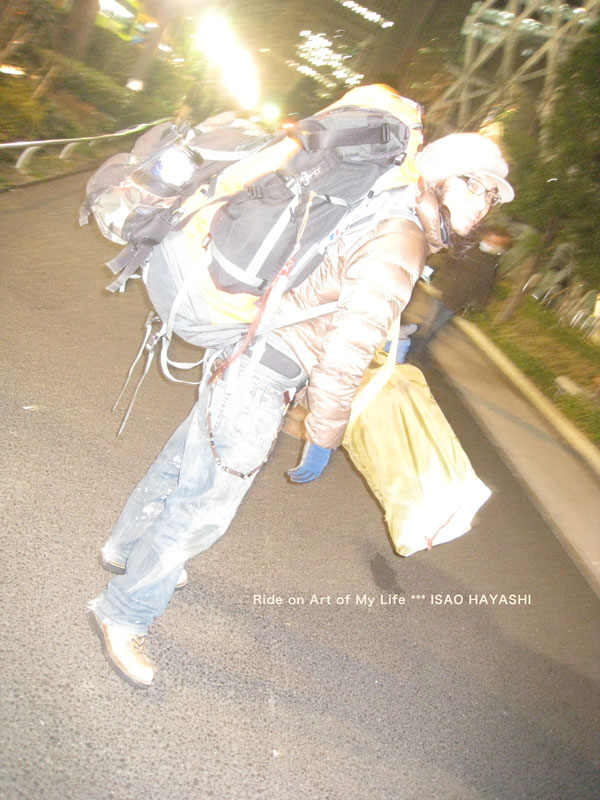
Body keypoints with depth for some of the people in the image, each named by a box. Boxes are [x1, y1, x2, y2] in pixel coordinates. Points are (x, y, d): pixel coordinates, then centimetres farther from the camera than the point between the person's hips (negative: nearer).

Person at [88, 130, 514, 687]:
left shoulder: (384, 216, 11)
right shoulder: (398, 247, -21)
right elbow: (347, 354, -27)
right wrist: (323, 440, -16)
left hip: (247, 347, 10)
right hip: (262, 377, -10)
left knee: (189, 457, 25)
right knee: (205, 506, 3)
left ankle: (129, 547, 50)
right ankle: (123, 615, 22)